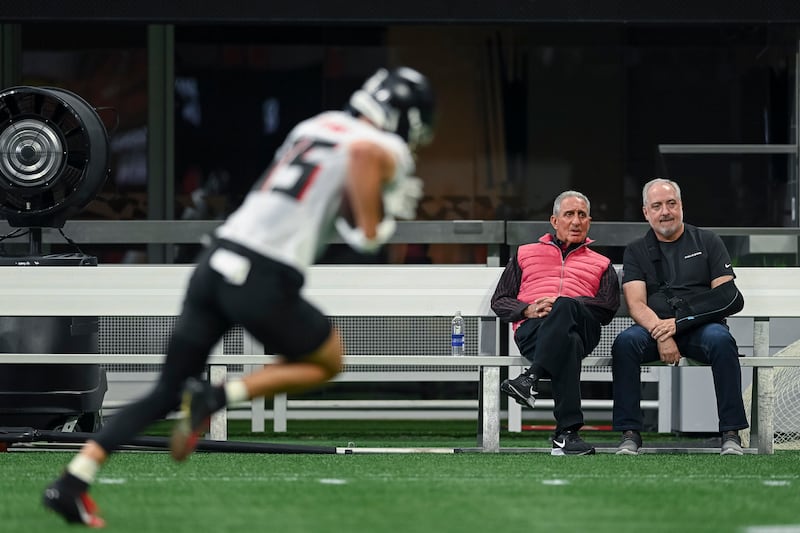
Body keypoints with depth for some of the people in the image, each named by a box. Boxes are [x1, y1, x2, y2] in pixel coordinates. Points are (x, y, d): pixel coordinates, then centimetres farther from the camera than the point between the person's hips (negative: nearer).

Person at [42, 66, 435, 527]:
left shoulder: (317, 126, 22)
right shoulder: (387, 151, 0)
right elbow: (362, 152, -24)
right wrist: (372, 227, -14)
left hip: (217, 260, 7)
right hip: (263, 281, -7)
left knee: (166, 393, 13)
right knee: (328, 362, 20)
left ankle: (72, 481, 0)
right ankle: (216, 398, -1)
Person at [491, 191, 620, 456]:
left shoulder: (601, 265, 32)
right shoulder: (526, 254, 35)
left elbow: (608, 307, 12)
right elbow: (499, 301, 26)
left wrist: (562, 305, -5)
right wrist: (528, 310, 2)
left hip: (583, 328, 0)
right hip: (531, 330, 0)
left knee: (565, 307, -42)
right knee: (568, 343, -42)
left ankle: (531, 378, -52)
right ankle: (567, 432, -55)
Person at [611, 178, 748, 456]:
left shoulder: (707, 242, 13)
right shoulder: (637, 251, 15)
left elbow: (728, 296, 1)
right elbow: (636, 304, 1)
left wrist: (679, 323, -11)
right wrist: (660, 333, -21)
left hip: (700, 327, -1)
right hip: (654, 327, 1)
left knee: (720, 340, -35)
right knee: (625, 343, -31)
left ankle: (731, 435, -32)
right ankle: (630, 434, -28)